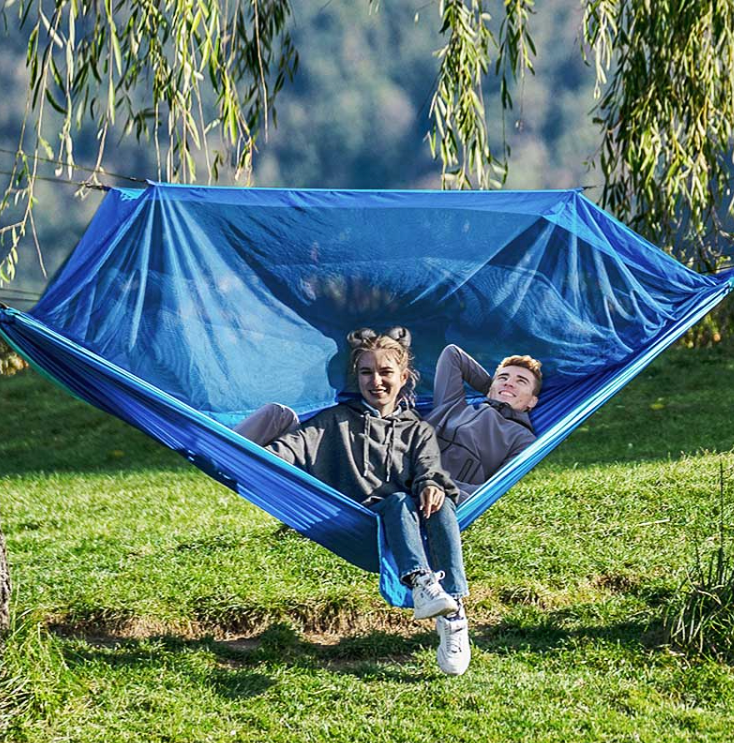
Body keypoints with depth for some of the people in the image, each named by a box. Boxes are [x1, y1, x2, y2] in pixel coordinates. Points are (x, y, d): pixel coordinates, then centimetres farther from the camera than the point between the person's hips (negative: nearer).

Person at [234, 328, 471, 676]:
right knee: (399, 501, -34)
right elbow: (296, 445, 7)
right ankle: (422, 584, -60)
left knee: (439, 506, -33)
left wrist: (431, 485, -21)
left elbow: (429, 468, 5)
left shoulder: (418, 431, 25)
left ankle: (453, 615, -49)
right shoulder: (338, 420, 23)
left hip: (404, 527, 1)